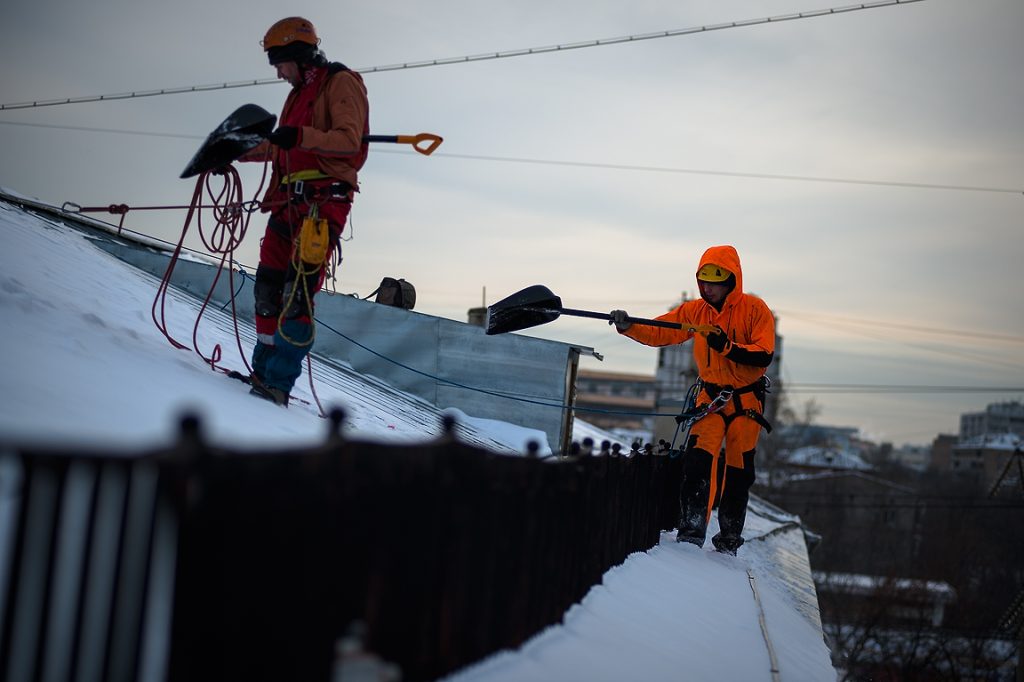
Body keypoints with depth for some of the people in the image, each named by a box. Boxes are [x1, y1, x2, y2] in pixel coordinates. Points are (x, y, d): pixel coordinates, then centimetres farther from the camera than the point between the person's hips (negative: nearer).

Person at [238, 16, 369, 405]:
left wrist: (301, 136, -28)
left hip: (324, 201, -9)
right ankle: (263, 371, 17)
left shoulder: (341, 83, -1)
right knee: (268, 287, 7)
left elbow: (349, 140, -15)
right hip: (289, 200, 9)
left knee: (297, 292, -16)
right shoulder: (299, 93, 25)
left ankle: (278, 384, -19)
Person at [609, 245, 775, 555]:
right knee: (698, 459, -16)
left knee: (739, 472, 4)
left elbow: (764, 356, -18)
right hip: (711, 397, 2)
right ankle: (691, 532, -12)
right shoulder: (695, 311, 0)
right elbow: (658, 332, -4)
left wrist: (727, 347, -30)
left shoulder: (755, 309, -11)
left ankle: (729, 541, 18)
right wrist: (628, 327, -21)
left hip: (747, 400, -2)